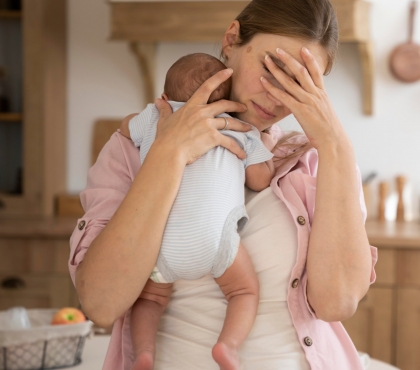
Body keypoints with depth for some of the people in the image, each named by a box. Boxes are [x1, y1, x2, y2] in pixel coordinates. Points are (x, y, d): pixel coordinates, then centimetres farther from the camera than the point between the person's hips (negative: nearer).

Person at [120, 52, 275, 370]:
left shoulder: (156, 116, 24)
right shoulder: (241, 128, 21)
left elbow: (126, 129, 43)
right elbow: (261, 180, 18)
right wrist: (266, 151, 38)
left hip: (155, 236, 2)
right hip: (212, 236, -2)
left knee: (151, 295, 21)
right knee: (245, 290, 15)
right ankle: (229, 344, -11)